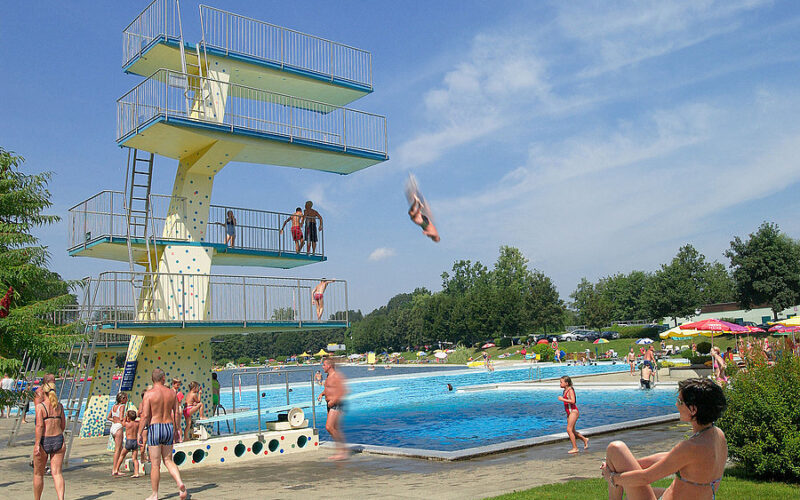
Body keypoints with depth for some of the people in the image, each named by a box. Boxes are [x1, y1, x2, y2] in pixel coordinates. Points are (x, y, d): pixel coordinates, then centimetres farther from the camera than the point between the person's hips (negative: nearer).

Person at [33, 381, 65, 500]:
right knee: (57, 472, 2)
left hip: (44, 441, -3)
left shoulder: (40, 406, -7)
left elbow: (39, 426, -16)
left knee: (38, 474, 15)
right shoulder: (59, 406, 6)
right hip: (58, 440, 3)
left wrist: (37, 444, -18)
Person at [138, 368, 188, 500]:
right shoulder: (171, 393, 4)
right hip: (169, 427, 4)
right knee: (168, 460, 15)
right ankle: (180, 482, -7)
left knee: (155, 464, 4)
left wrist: (139, 433, -4)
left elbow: (145, 416, -13)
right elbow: (177, 413, 5)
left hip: (154, 428, -4)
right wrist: (177, 429, 15)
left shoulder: (149, 394, -9)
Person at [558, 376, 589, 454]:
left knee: (569, 429, -12)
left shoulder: (570, 390, -14)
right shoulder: (565, 390, 12)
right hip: (569, 412, 9)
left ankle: (575, 448, -6)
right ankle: (585, 439, 32)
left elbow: (573, 401, -26)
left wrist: (562, 399, -23)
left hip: (573, 411, -9)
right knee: (572, 430, 14)